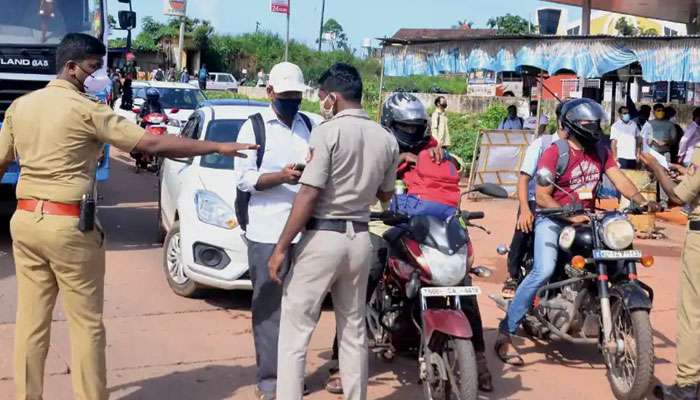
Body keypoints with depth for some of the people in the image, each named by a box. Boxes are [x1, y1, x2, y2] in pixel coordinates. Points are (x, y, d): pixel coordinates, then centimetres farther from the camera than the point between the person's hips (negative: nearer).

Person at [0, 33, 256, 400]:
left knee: (31, 321, 11)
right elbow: (152, 144, -15)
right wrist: (218, 147, -11)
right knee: (86, 323, 4)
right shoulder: (86, 109, -11)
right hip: (68, 225, -7)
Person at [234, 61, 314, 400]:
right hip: (267, 232, -3)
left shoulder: (311, 127, 14)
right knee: (269, 308, -2)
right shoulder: (254, 127, 3)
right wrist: (282, 177, -18)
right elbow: (244, 178, -5)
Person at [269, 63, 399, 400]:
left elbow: (309, 195, -16)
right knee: (354, 330, 16)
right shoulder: (387, 139, 6)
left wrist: (281, 247, -12)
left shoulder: (328, 132, -12)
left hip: (322, 238, -6)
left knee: (294, 331, 1)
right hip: (359, 239, 6)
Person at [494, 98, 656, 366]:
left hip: (586, 219, 7)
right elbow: (541, 197, -15)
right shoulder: (554, 153, -11)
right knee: (543, 272, -26)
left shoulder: (600, 151, 9)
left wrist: (642, 202, -16)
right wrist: (569, 216, -26)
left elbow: (620, 181, 1)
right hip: (554, 219, -7)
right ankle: (505, 333, -21)